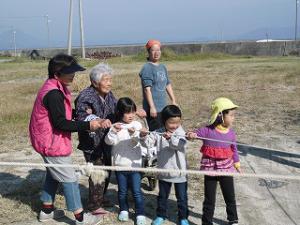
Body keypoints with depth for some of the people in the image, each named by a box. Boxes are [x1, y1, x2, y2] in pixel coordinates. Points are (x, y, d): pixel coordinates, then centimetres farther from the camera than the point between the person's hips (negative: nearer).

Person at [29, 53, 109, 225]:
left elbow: (64, 113, 14)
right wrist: (88, 125, -25)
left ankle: (47, 210, 37)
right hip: (53, 143, -10)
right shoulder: (53, 93, -26)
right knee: (69, 179, -1)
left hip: (51, 142, 10)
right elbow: (60, 123, -27)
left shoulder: (57, 88, 6)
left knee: (53, 175, 23)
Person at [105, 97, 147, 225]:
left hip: (134, 164, -1)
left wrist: (133, 134, -32)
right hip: (119, 165, 1)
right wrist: (113, 131, -28)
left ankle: (140, 214, 14)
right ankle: (124, 210, 35)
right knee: (122, 191, 16)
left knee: (136, 191, 3)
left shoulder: (137, 125, -3)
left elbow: (136, 142, -12)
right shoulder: (115, 126, -2)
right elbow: (109, 141, -10)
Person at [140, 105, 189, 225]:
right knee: (162, 196, 18)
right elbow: (148, 143, -11)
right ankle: (161, 215, 35)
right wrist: (143, 136, -31)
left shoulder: (181, 133, -11)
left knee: (182, 197, 10)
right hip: (164, 171, 2)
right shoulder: (158, 133, -5)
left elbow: (180, 145, -29)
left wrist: (170, 138, -46)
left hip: (179, 171, -2)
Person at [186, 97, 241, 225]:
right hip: (210, 170, -3)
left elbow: (234, 151, 10)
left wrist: (238, 166, 17)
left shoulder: (231, 133, -1)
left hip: (226, 170, 3)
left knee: (230, 197, 17)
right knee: (209, 199, 8)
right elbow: (195, 134, -20)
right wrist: (191, 135, -45)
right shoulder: (207, 131, -14)